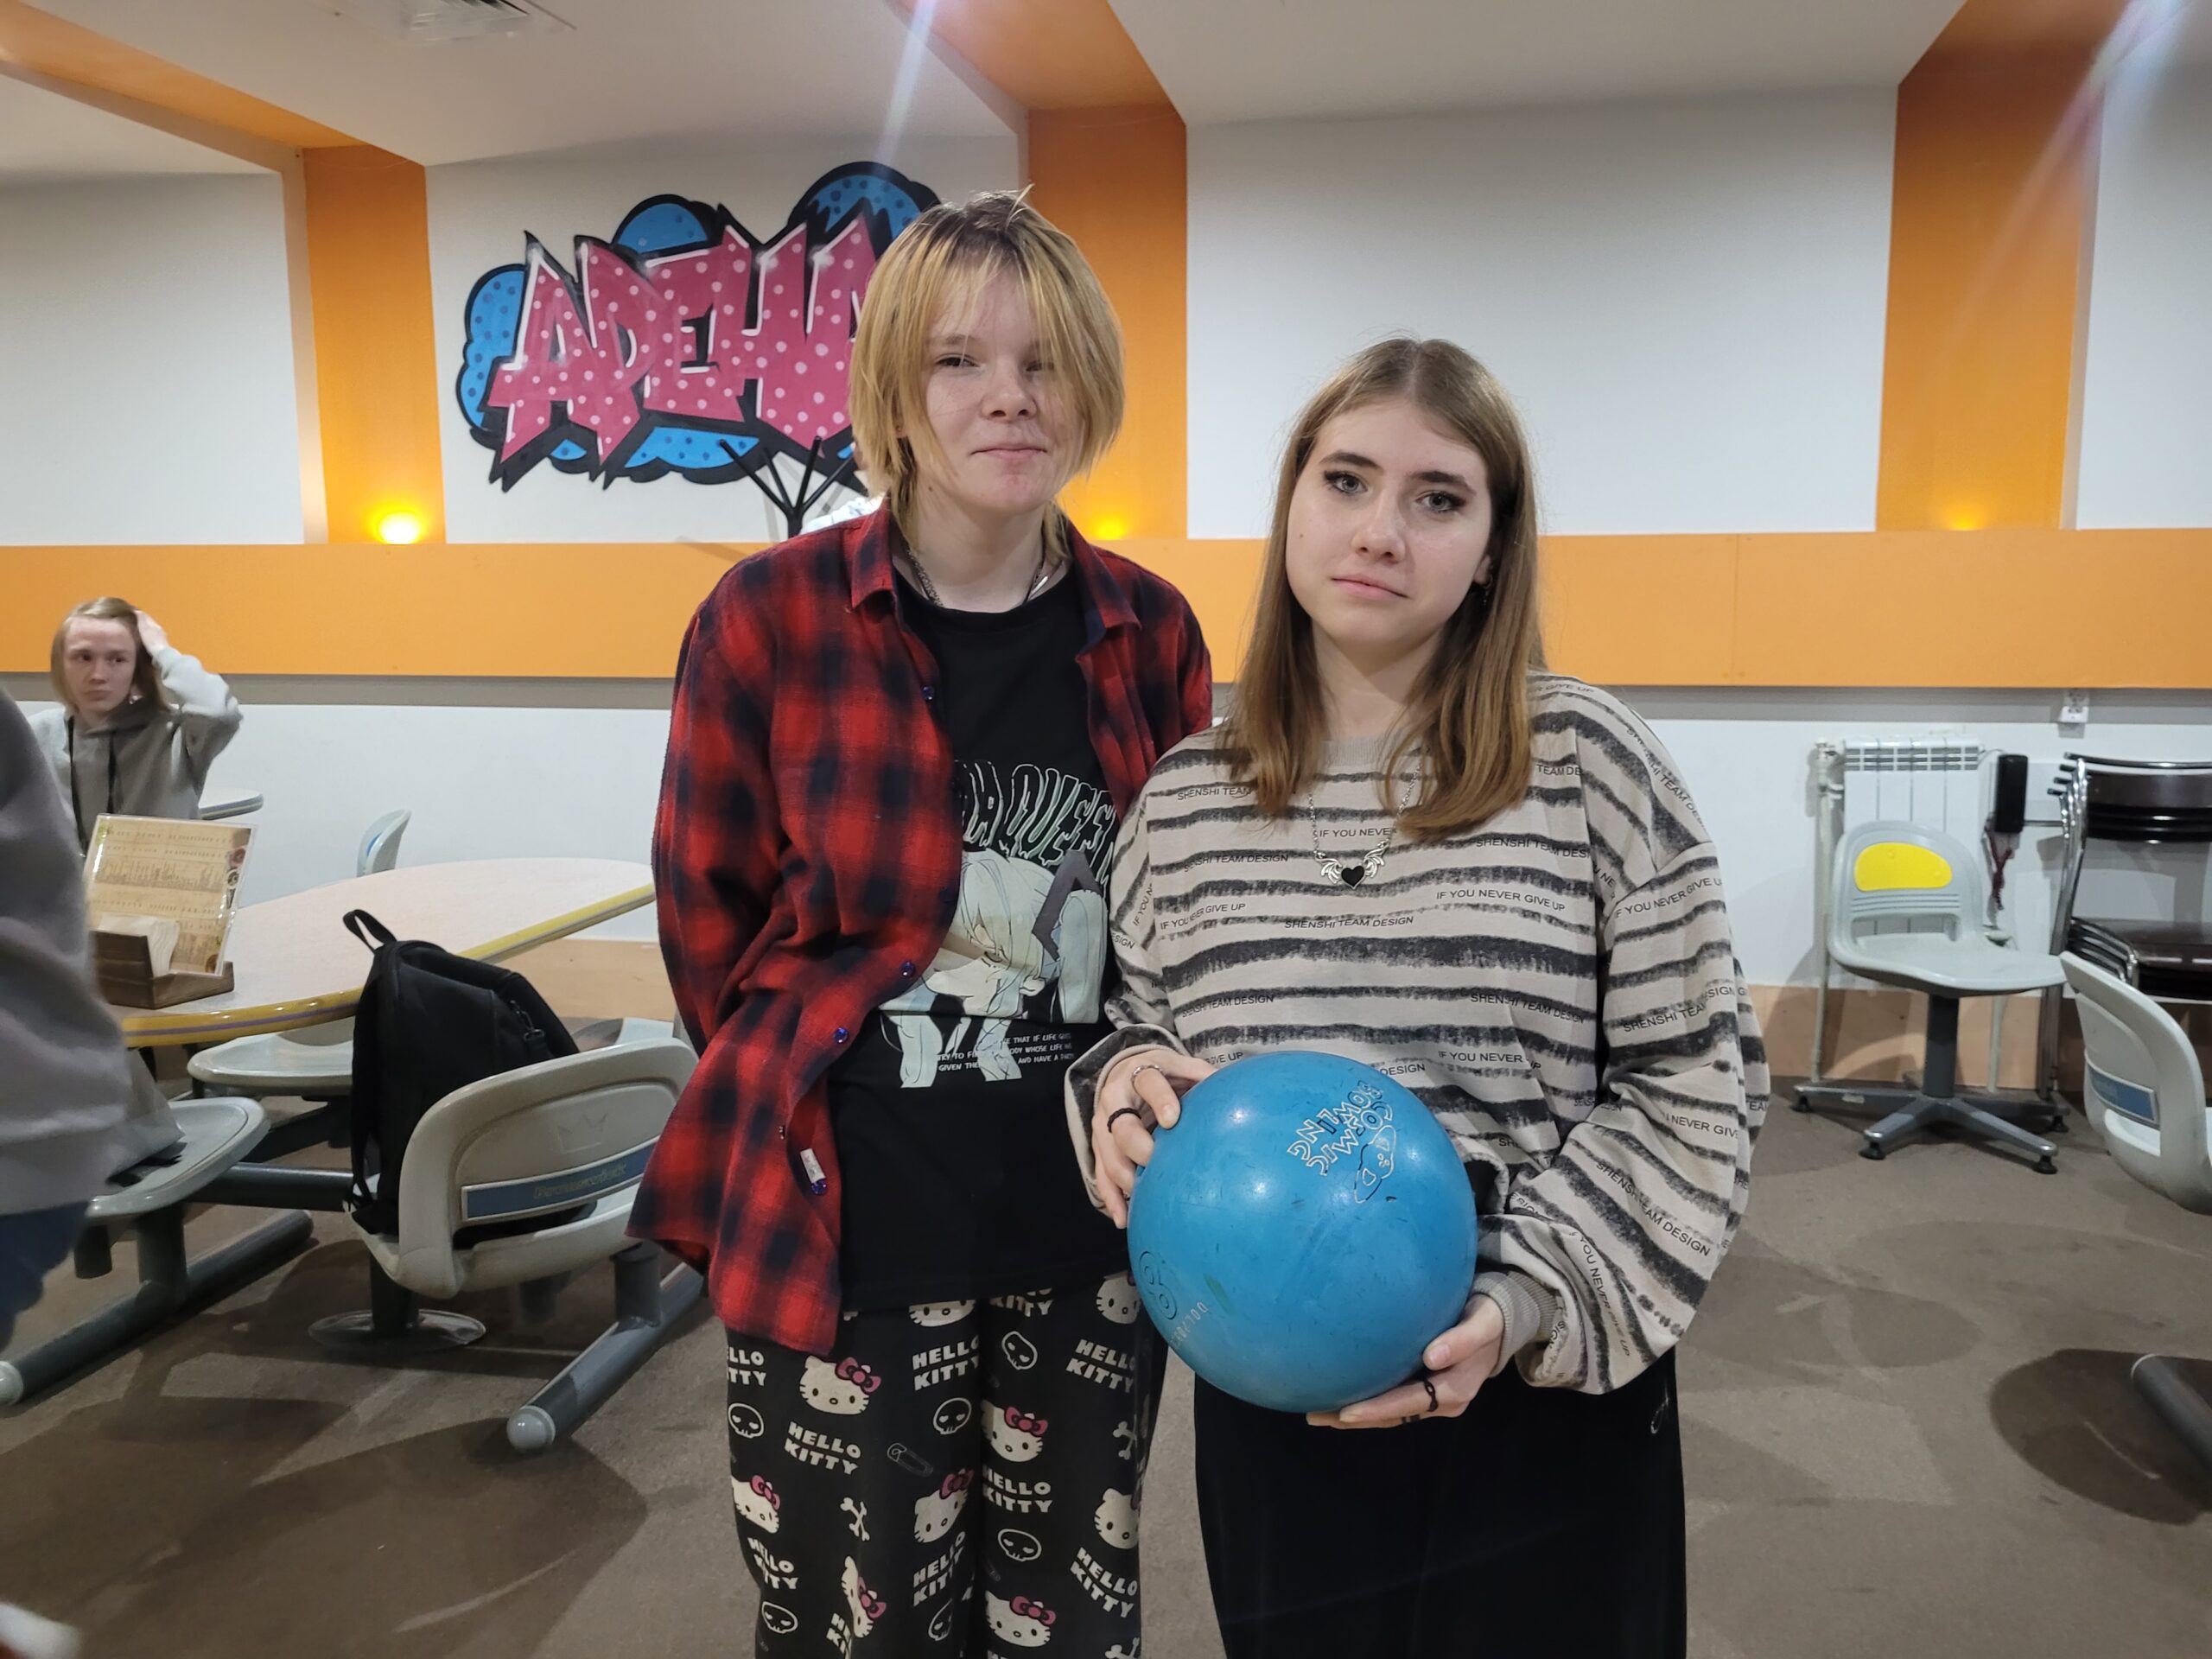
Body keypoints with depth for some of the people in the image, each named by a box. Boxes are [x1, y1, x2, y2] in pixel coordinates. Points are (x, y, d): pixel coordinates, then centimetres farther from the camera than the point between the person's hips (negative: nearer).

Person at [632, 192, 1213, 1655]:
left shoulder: (1150, 632, 0)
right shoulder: (771, 616, -10)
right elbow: (709, 919, 0)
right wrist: (817, 1086, 3)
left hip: (1093, 1230, 3)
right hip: (851, 1236, -3)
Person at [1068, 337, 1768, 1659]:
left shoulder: (1591, 762, -8)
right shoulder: (1187, 799, 1)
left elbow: (1697, 1082, -6)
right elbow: (1139, 1033, 12)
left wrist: (1529, 1301, -16)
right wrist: (1122, 1084, -11)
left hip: (1556, 1397, -2)